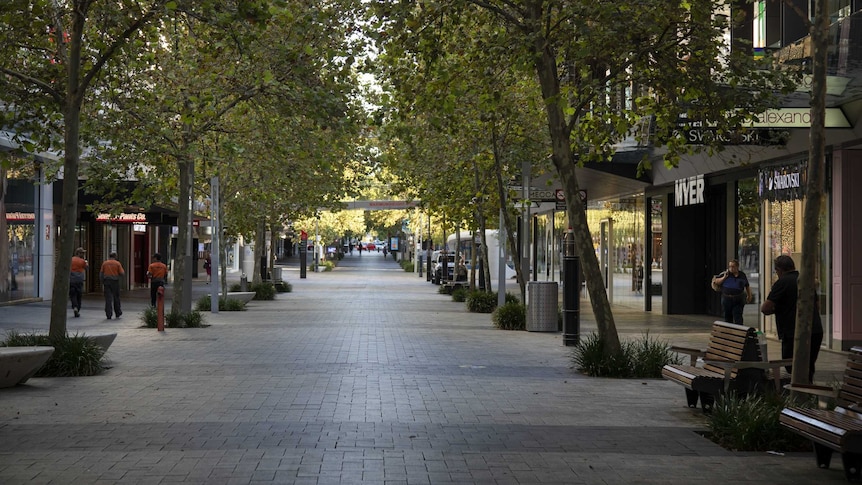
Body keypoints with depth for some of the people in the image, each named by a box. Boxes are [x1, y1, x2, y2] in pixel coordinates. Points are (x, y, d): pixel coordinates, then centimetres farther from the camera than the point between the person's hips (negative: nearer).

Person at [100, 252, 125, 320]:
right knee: (116, 298, 12)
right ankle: (118, 313, 23)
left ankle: (109, 315, -7)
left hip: (106, 282, 1)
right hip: (115, 282, -1)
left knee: (108, 299, -1)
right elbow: (122, 273, -3)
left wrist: (102, 283, 11)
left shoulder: (104, 263, 6)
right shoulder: (117, 263, 0)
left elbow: (101, 274, 5)